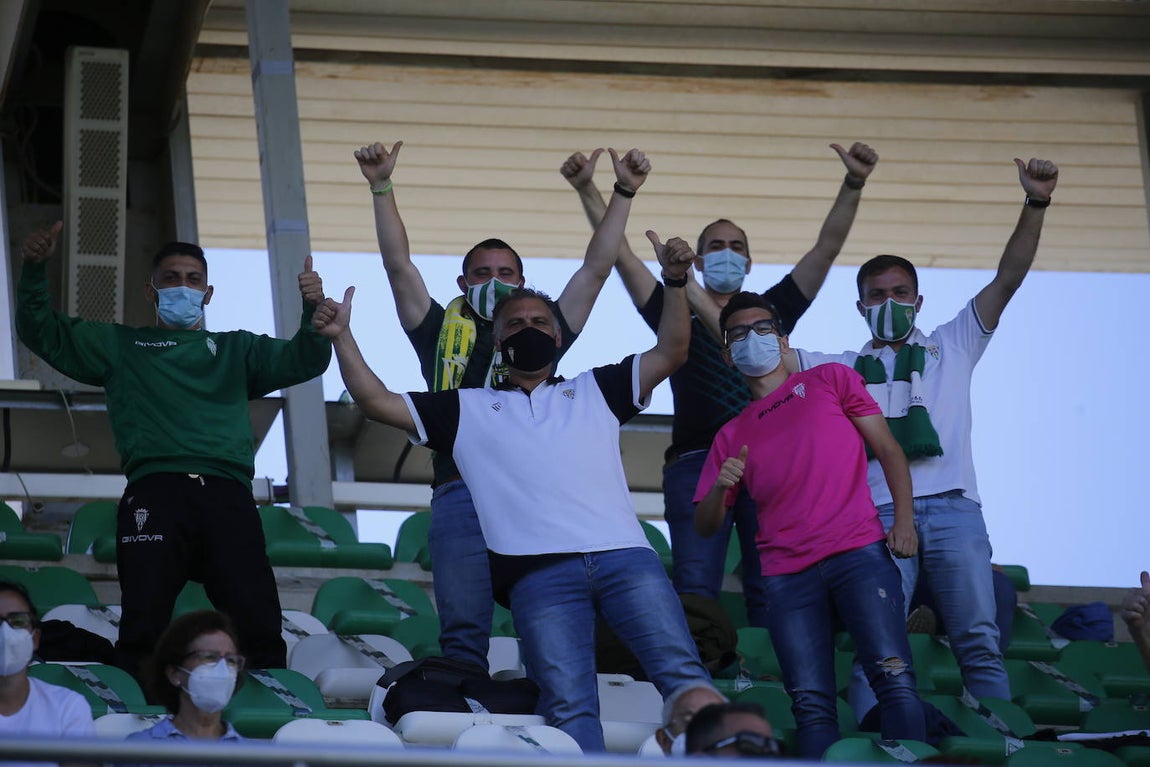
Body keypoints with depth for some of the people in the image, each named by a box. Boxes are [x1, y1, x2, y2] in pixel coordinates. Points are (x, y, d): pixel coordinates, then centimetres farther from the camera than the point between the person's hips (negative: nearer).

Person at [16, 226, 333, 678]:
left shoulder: (236, 349, 29)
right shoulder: (121, 346, 27)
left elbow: (304, 361, 17)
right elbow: (42, 332, 22)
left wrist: (312, 312, -4)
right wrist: (34, 272, 5)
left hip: (227, 496, 1)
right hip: (154, 492, -1)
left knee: (259, 628, -11)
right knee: (142, 626, -12)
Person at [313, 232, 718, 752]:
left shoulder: (595, 391, 26)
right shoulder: (466, 410, 24)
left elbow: (670, 353, 18)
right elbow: (377, 403, 19)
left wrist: (675, 283, 4)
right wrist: (341, 338, 9)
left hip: (624, 556, 1)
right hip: (540, 572, -1)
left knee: (683, 674, -13)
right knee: (567, 705, -13)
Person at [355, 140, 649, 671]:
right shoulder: (443, 332, 20)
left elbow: (596, 268, 19)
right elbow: (399, 265, 14)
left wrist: (623, 194, 13)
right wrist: (381, 189, 7)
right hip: (461, 496, 0)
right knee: (463, 632, -6)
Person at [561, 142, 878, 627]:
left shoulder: (771, 311, 23)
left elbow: (827, 247, 15)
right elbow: (619, 253, 12)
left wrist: (853, 185, 2)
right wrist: (587, 191, 1)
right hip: (696, 461, -1)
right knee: (695, 590, -12)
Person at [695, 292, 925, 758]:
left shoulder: (830, 382, 15)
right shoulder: (732, 436, 21)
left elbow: (887, 450, 10)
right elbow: (705, 525, 16)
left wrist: (903, 522, -6)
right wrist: (721, 487, -7)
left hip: (857, 552, -3)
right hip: (787, 576, 3)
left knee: (894, 677, -18)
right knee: (811, 703, -6)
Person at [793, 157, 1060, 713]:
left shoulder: (951, 346, 22)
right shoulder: (842, 369, 24)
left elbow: (1008, 278, 14)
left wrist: (1036, 204, 2)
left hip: (951, 507, 0)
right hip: (878, 514, 0)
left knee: (979, 642, -7)